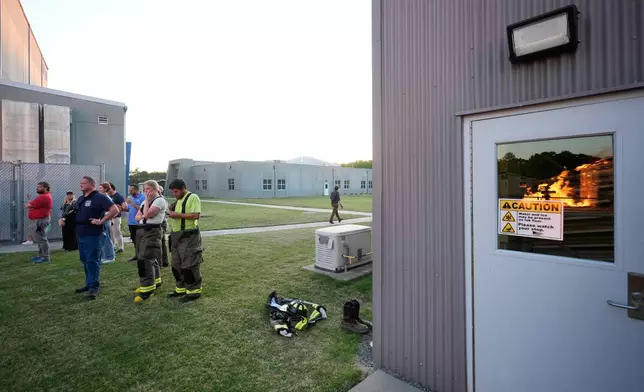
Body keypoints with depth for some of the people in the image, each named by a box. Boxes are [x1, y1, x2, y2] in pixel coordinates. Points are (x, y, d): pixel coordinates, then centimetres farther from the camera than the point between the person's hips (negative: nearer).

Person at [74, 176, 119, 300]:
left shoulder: (99, 197, -12)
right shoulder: (80, 199, 16)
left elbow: (114, 210, -23)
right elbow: (75, 213, 33)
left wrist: (101, 221, -23)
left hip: (94, 235, -9)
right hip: (81, 235, 9)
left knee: (93, 261, -5)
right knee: (85, 261, 15)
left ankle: (94, 287, 0)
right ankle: (89, 284, 26)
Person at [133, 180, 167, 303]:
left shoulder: (160, 200, -8)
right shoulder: (144, 202, 20)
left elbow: (147, 214, -17)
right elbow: (137, 217, 17)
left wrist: (147, 200, -5)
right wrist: (144, 216, -5)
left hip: (152, 231, -9)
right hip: (141, 231, 9)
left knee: (145, 259, -12)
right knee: (150, 258, 15)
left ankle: (147, 290, -8)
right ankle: (154, 281, 29)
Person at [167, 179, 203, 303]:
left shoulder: (193, 197, -10)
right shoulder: (178, 200, 19)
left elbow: (196, 215, -20)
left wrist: (178, 214, -19)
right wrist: (172, 211, 6)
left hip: (189, 236, -9)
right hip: (177, 236, 9)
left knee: (189, 265, -4)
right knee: (177, 264, 15)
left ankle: (193, 291, 6)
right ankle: (181, 289, 28)